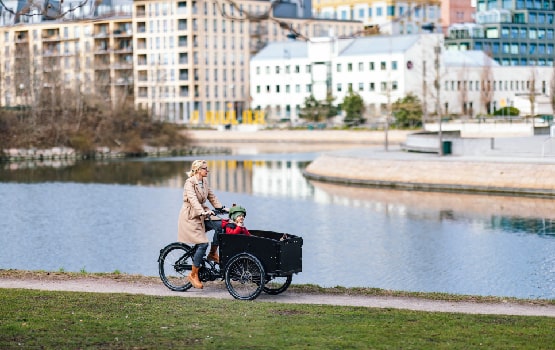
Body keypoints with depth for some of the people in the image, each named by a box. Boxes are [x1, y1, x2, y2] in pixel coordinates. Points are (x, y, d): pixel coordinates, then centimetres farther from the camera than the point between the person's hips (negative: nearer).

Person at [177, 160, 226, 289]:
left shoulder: (204, 182, 9)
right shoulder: (189, 183, -16)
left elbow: (211, 196, 12)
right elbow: (193, 199, -29)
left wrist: (221, 207, -1)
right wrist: (203, 212, -42)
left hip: (201, 215, 8)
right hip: (190, 217, -8)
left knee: (220, 226, -15)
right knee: (203, 243, -16)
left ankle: (213, 254, 7)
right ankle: (193, 275, -6)